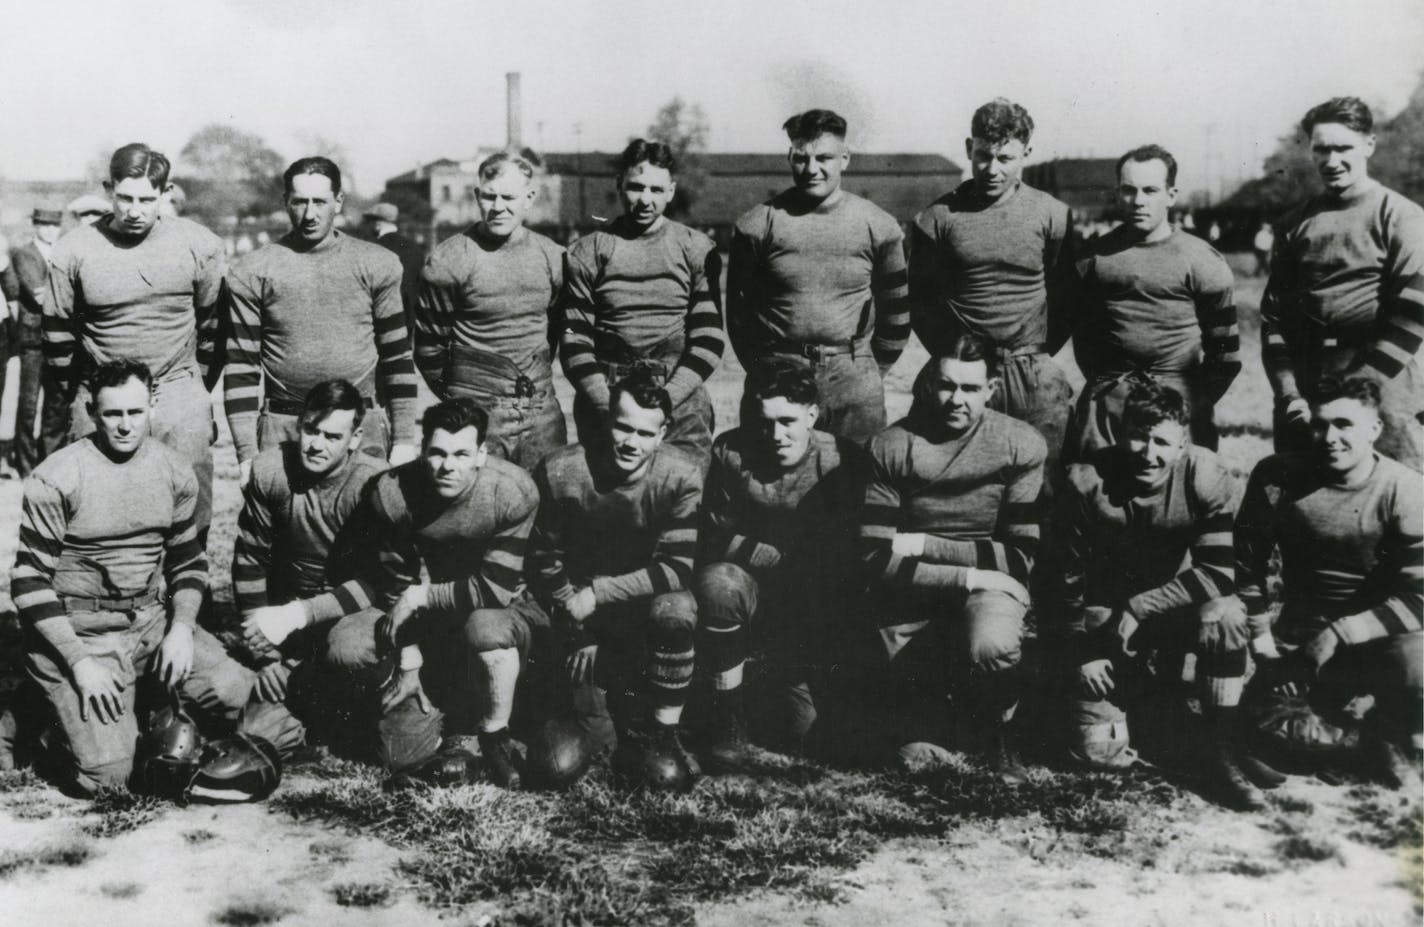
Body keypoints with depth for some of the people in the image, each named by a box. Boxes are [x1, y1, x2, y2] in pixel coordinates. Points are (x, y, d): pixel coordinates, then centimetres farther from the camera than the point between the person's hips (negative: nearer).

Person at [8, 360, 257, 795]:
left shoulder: (175, 471, 3)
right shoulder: (56, 479, -12)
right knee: (104, 773, -18)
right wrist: (79, 661, -16)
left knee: (237, 693, -17)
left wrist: (182, 627, -5)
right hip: (78, 631, -4)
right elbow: (30, 581, -10)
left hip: (154, 620, 5)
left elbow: (188, 560, 13)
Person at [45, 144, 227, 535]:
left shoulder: (200, 245, -3)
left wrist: (198, 387, 9)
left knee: (190, 516, 3)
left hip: (179, 397, 0)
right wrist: (78, 395, 11)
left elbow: (214, 322, 7)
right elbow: (58, 331, 8)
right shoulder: (72, 251, -2)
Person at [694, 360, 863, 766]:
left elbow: (844, 556, -14)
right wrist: (789, 559, -20)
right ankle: (727, 714, -17)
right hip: (756, 587, 0)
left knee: (809, 733, -9)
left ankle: (794, 688, 31)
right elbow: (719, 540, -14)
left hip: (819, 602, 0)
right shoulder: (731, 452, -12)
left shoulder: (840, 460, -15)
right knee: (718, 583, -36)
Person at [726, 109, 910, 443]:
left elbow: (896, 312, 10)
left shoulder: (879, 227, 2)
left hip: (854, 376, 1)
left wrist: (872, 372, 6)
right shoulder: (757, 225, -1)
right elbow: (739, 309, 5)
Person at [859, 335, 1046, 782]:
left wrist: (927, 546, -13)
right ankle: (915, 735, 32)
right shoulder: (890, 447, -7)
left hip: (990, 581, -1)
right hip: (913, 593, 1)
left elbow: (1021, 556, -9)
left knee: (992, 647, -34)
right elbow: (878, 558, -11)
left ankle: (996, 733, 1)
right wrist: (968, 576, -19)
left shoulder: (1021, 445, -7)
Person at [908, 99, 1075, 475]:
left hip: (1036, 377, 0)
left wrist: (1039, 356, 0)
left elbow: (1065, 297, 6)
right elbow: (920, 298, 6)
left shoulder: (1053, 216, 1)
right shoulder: (938, 218, 1)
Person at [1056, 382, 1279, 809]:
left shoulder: (1206, 477, -18)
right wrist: (1085, 653, -5)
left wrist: (1139, 608, -25)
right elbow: (1071, 574, -5)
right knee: (1098, 750, -9)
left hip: (1180, 609, -1)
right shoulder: (1086, 480, -14)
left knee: (1224, 615, -36)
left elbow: (1221, 572, -23)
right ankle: (1140, 686, 26)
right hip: (1108, 621, 1)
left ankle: (1224, 751, -20)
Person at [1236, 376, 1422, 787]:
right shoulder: (1277, 478, -7)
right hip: (1302, 639, 2)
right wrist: (1261, 634, -6)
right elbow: (1245, 567, 3)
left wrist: (1339, 634, -22)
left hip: (1384, 636, -2)